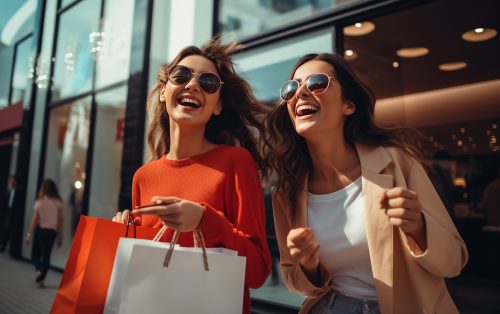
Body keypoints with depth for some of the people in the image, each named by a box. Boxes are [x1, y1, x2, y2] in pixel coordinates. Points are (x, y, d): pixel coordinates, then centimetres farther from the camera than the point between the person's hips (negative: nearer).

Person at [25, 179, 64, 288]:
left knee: (35, 254, 13)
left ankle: (38, 270, -13)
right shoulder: (58, 203, -2)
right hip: (52, 231, 2)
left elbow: (35, 219, -7)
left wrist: (29, 234, -2)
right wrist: (60, 236, 6)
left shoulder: (40, 201, -6)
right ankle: (41, 279, 11)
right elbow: (60, 221, -1)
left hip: (40, 230, -2)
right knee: (46, 255, 10)